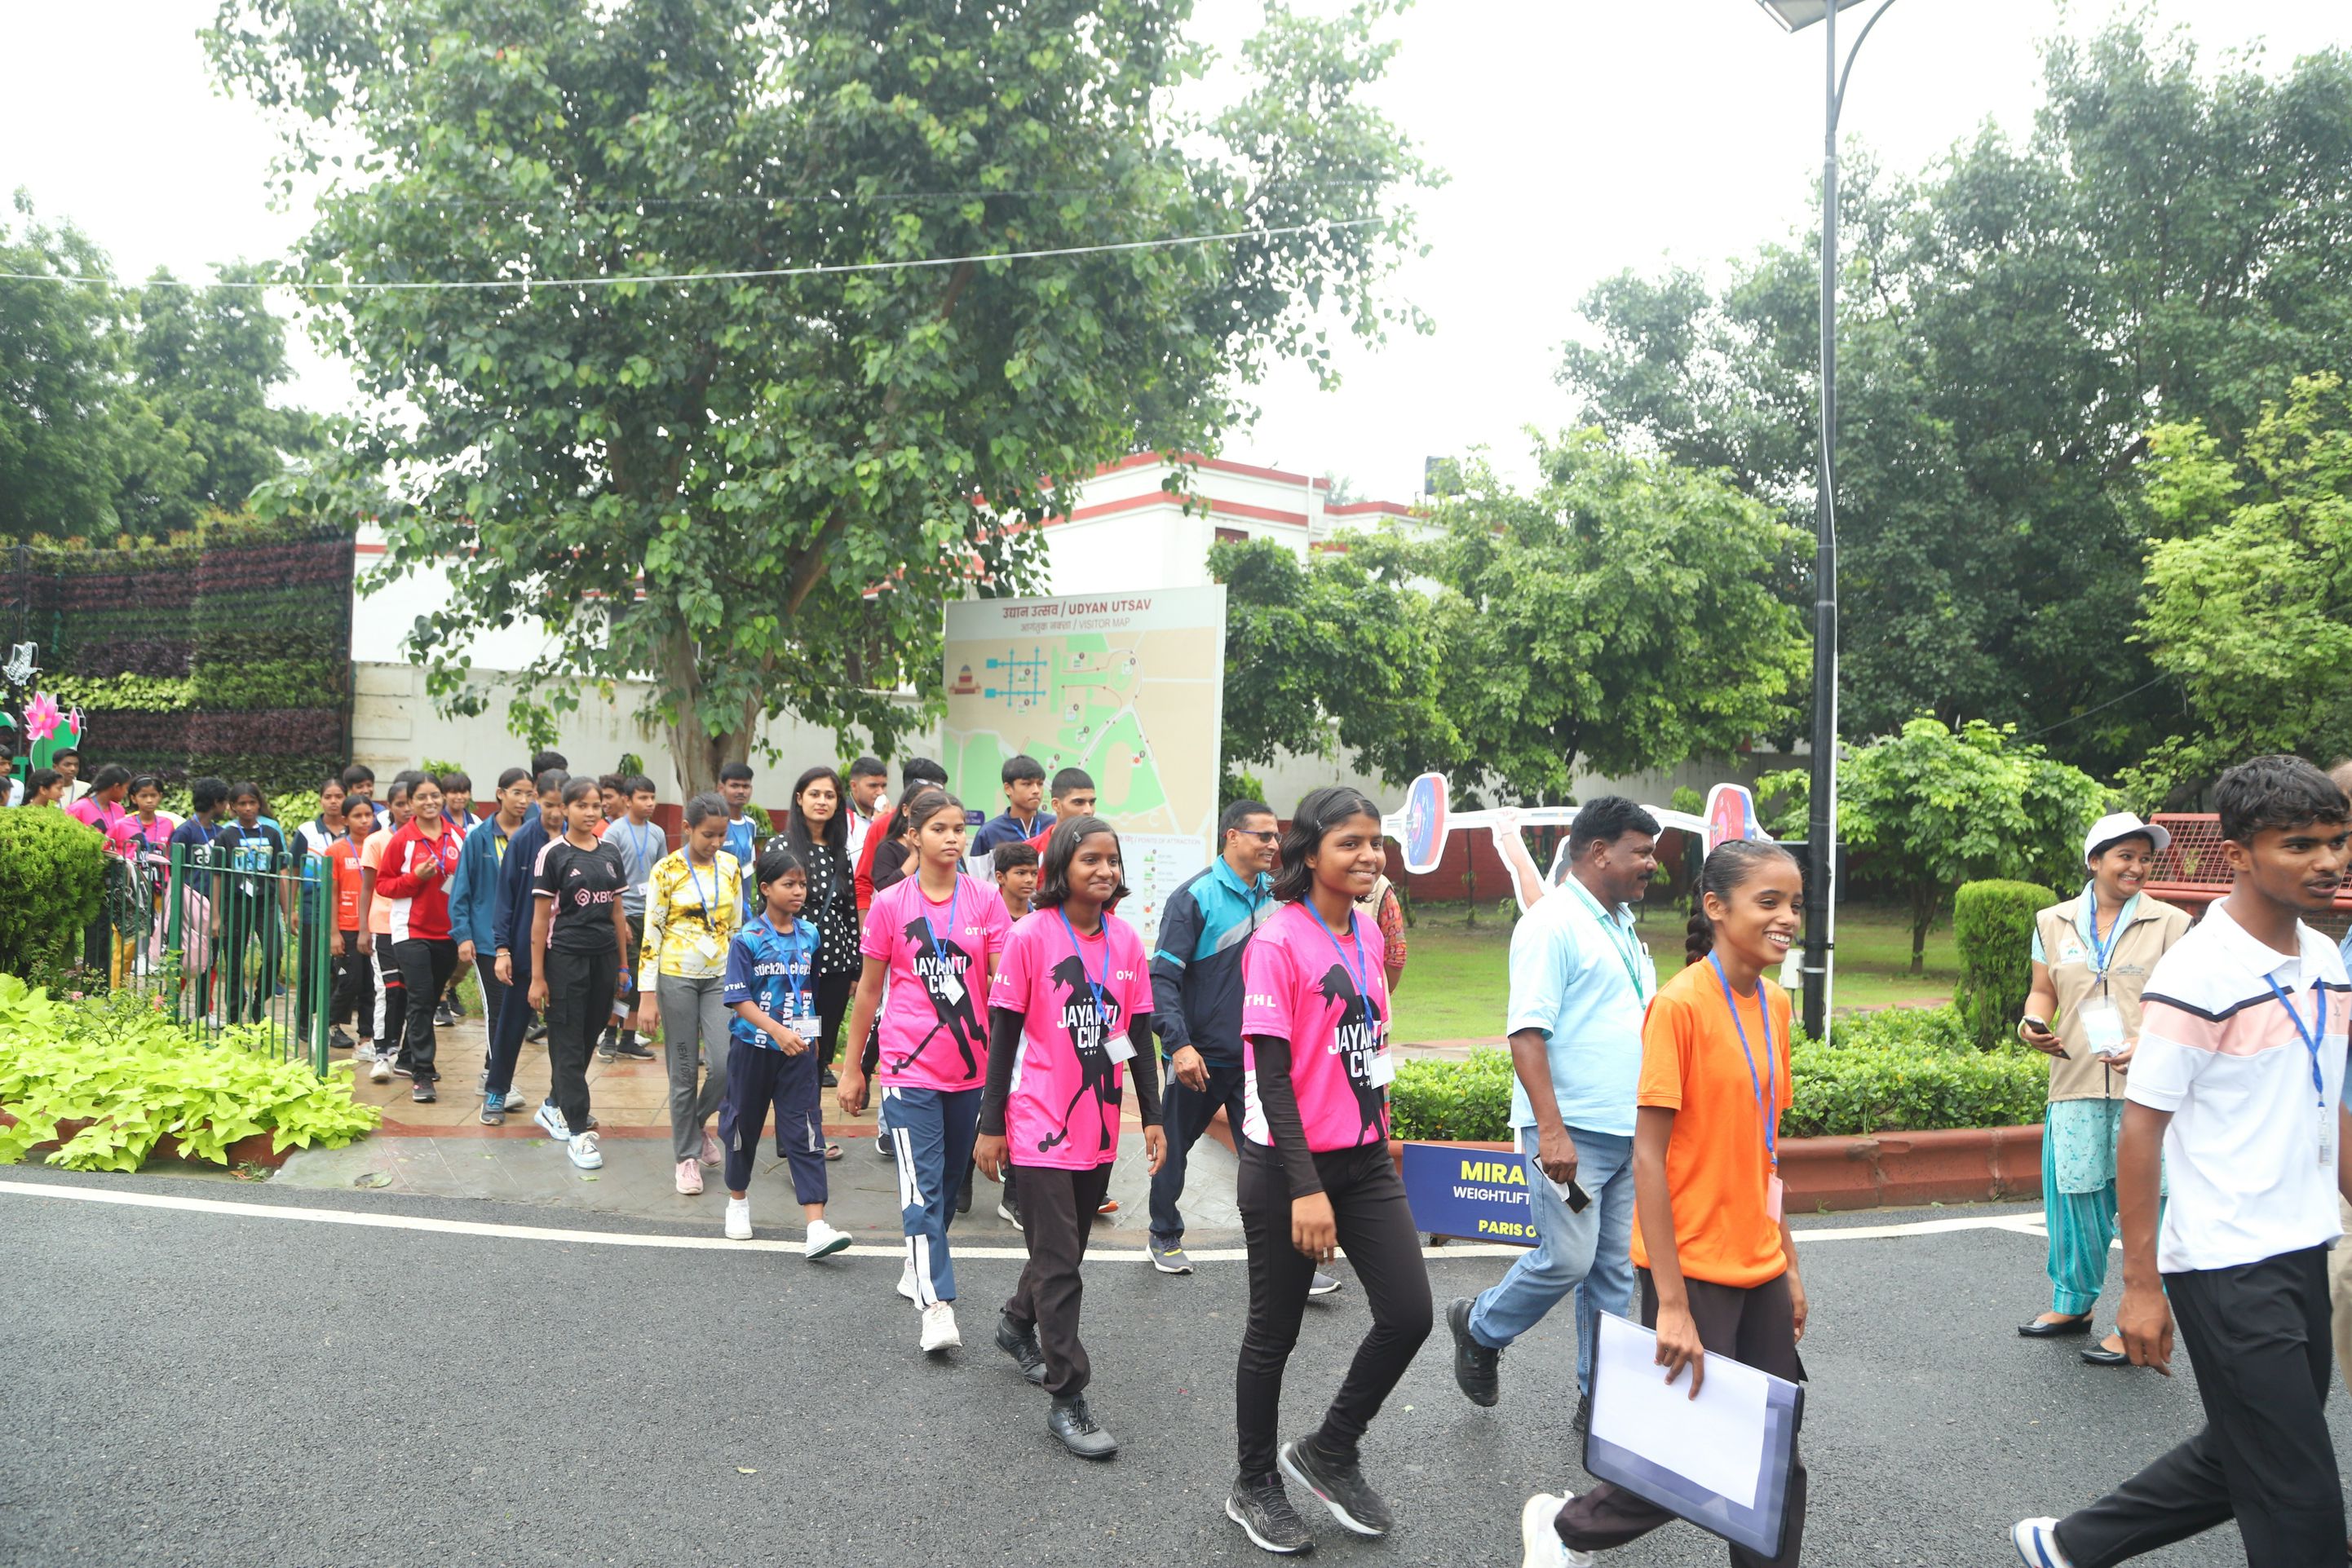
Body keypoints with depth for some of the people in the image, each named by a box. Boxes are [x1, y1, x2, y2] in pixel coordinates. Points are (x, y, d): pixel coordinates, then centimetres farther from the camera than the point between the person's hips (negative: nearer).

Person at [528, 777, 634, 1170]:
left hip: (604, 957, 5)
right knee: (569, 1045, -2)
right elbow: (540, 918, -6)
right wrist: (537, 976, -8)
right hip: (566, 957, -5)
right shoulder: (553, 854, -5)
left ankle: (556, 1108, 30)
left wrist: (623, 965, 12)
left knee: (589, 1039, 12)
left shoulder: (611, 854, 9)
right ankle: (578, 1131, -1)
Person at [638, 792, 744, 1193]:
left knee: (724, 1064, -7)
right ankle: (687, 1156, 17)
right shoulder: (666, 870, -7)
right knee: (684, 1071, 4)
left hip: (720, 976, 3)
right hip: (677, 977, -3)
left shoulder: (730, 866, 4)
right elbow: (651, 933, -7)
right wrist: (647, 997, -10)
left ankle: (698, 1123, 22)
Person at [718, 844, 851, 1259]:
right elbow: (740, 1000, -15)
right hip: (754, 1048, -2)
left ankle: (815, 1227, -10)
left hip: (799, 1049, 2)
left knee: (806, 1131, -5)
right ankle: (738, 1199, 39)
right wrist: (778, 1031, -26)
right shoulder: (747, 940, -10)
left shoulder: (810, 935, 3)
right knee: (744, 1124, 14)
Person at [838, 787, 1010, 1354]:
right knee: (922, 1184, -10)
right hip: (909, 1067, -2)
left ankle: (919, 1265, 37)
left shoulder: (986, 900, 0)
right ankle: (937, 1307, -10)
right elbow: (869, 989, 6)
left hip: (971, 1067, 3)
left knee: (950, 1179, 16)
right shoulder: (890, 904, -2)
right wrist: (852, 1067, 9)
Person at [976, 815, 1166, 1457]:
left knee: (1068, 1246, 19)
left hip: (1098, 1127, 5)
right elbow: (1004, 1034, -7)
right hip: (1042, 1125, -5)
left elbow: (1139, 1034, 8)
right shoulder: (1031, 935, -11)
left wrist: (1152, 1116, 6)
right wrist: (991, 1125, -7)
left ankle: (1019, 1323, 46)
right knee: (1059, 1263, -2)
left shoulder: (1126, 940, 2)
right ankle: (1066, 1399, 8)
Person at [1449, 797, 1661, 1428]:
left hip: (1628, 1133, 8)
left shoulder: (1623, 928, 17)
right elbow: (1527, 1031, -18)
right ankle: (1480, 1329, 17)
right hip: (1570, 1133, -8)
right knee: (1566, 1259, -8)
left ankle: (1601, 1398, 21)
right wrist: (1552, 1129, -25)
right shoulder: (1553, 925, -11)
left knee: (1615, 1270, 10)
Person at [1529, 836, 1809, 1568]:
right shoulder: (1679, 1004, -17)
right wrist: (1673, 1304, -19)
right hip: (1694, 1272, -7)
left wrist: (1788, 1264, 14)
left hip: (1759, 1273, 7)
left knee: (1776, 1459, 11)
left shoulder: (1774, 1004, 6)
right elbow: (1648, 1157, -18)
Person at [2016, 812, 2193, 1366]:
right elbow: (2044, 991, 17)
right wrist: (2033, 1024, -4)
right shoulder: (2054, 922, 10)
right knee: (2073, 1193, 10)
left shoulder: (2172, 924, 2)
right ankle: (2073, 1303, 29)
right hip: (2076, 1082, 3)